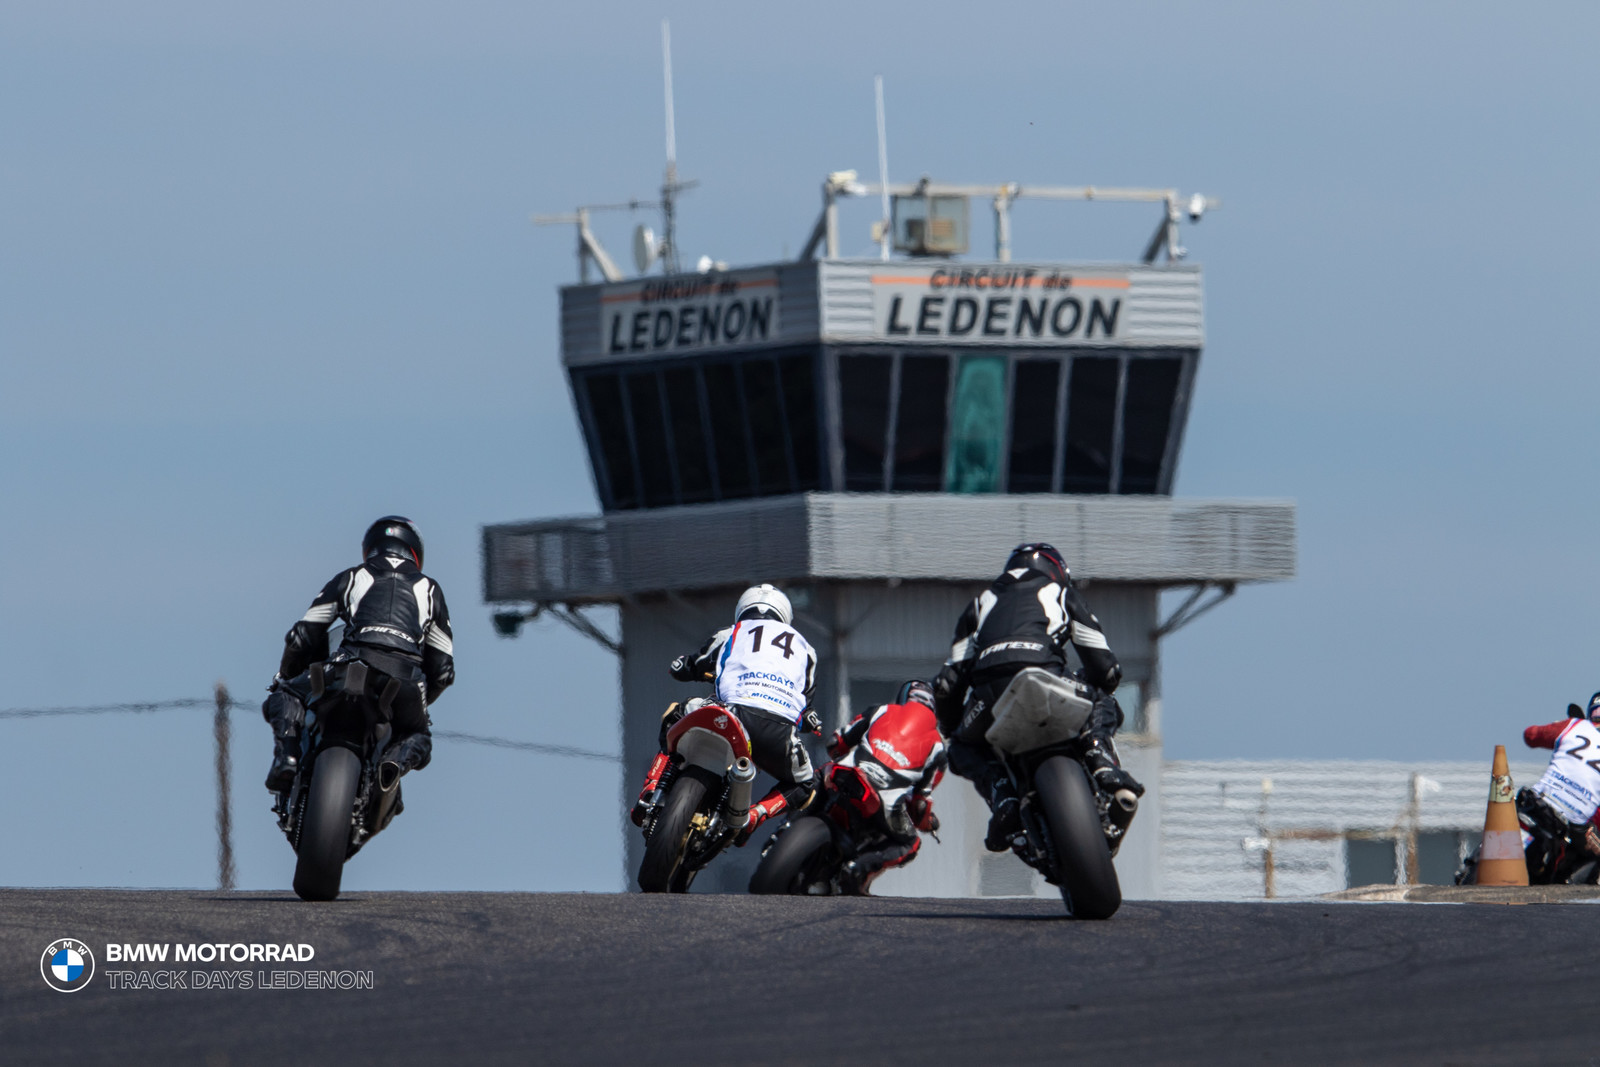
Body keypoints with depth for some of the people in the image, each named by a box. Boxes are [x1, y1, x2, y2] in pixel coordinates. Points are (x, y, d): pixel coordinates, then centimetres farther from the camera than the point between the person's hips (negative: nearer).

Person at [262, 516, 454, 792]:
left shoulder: (350, 579, 26)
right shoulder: (429, 590, 30)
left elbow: (302, 636, 23)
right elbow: (443, 667, 27)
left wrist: (284, 678, 38)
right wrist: (419, 702, 43)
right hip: (406, 678, 1)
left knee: (285, 698, 18)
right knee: (418, 739, 27)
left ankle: (287, 755, -14)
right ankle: (393, 764, -10)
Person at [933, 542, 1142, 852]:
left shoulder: (981, 603, 35)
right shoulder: (1063, 594, 31)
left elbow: (950, 682, 29)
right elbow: (1104, 666, 26)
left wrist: (950, 727, 42)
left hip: (988, 689, 1)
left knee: (964, 751, 27)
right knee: (1103, 707, 28)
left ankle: (1000, 787, -5)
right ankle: (1101, 760, -4)